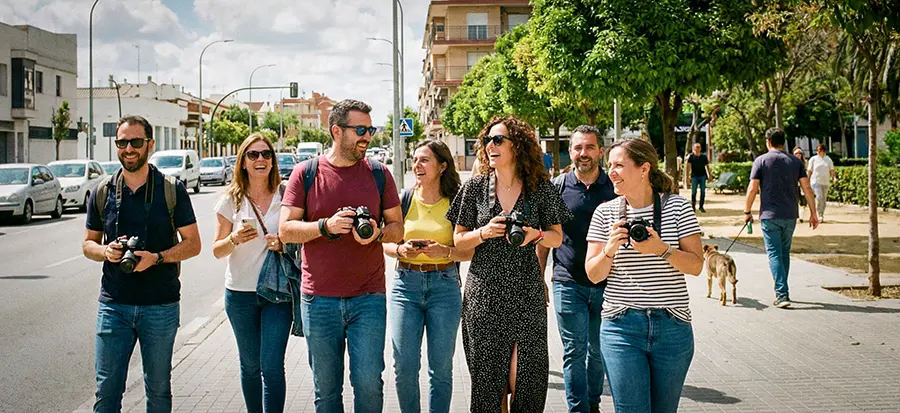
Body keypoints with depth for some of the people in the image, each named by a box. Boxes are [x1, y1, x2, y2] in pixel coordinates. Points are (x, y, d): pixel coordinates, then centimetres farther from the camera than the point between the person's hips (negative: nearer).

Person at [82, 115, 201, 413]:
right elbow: (88, 244, 14)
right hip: (113, 304, 2)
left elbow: (193, 243, 0)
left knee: (158, 389, 10)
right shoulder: (103, 192, 7)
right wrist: (106, 251, -9)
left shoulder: (171, 190, 0)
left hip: (161, 306, -1)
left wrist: (157, 257, -17)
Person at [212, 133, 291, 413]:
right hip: (240, 293, 2)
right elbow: (217, 250, 2)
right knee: (250, 365, 13)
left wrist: (283, 243, -13)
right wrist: (235, 240, -19)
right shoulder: (231, 200, 0)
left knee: (272, 367, -8)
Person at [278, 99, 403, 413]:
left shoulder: (378, 173, 5)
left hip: (369, 296, 0)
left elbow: (397, 227, 8)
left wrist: (377, 233, -14)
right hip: (318, 299, 0)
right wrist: (326, 226, -18)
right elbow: (286, 230, -2)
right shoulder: (306, 172, 1)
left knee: (369, 383, 0)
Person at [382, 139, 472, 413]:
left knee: (441, 368, 5)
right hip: (406, 284, 1)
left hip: (444, 285, -1)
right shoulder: (404, 199, 4)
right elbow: (385, 244, 9)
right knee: (404, 367, 2)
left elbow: (469, 252, -1)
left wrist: (445, 251, -19)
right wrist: (401, 249, -11)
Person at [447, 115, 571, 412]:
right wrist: (485, 232, -12)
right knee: (488, 377, 5)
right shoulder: (475, 187, 3)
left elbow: (557, 238, 7)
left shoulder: (541, 188, 2)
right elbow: (458, 240, 7)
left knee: (525, 377, -1)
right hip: (484, 293, 1)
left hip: (526, 293, -1)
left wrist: (536, 235, -14)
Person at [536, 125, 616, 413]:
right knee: (574, 351, -1)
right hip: (568, 283, -1)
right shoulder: (558, 186, 1)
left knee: (598, 350, 12)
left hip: (606, 284, 1)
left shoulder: (615, 187, 1)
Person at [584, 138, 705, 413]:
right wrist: (610, 250, -15)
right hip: (622, 326, 0)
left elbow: (696, 266, -2)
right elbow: (594, 275, 4)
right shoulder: (605, 212, 3)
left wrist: (662, 250, -18)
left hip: (673, 327, 0)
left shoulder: (677, 207, 0)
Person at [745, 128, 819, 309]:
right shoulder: (795, 161, 6)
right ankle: (782, 291, 25)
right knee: (785, 253, 17)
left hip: (770, 215, -4)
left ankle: (782, 294, -12)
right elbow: (807, 188, 2)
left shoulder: (761, 160, -3)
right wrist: (813, 213, 8)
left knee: (775, 254, -2)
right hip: (790, 216, 4)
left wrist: (747, 212, 4)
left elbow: (752, 189, -7)